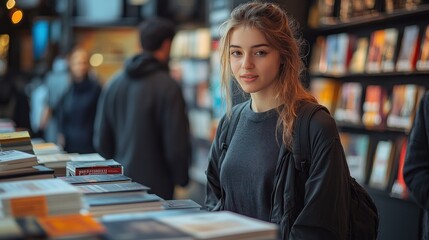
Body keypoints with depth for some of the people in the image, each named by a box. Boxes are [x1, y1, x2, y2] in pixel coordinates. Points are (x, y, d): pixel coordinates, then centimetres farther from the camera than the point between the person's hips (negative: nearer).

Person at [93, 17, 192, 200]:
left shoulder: (113, 84, 5)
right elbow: (177, 144, -13)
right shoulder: (168, 87, -13)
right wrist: (182, 179, 3)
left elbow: (101, 141, 9)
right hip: (155, 186, -6)